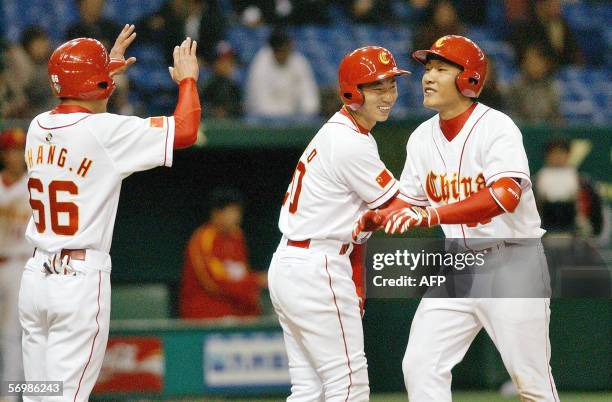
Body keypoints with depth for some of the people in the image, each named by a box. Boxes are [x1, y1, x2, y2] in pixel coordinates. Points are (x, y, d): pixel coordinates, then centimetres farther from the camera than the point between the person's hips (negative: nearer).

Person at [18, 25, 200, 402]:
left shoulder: (39, 127, 9)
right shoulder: (106, 131, -12)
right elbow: (185, 130, -12)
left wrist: (108, 68, 40)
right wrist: (188, 79, 6)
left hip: (36, 274, 7)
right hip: (81, 278, -7)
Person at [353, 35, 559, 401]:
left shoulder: (496, 128, -16)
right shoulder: (422, 138, 6)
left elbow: (505, 196, -32)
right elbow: (410, 205, 15)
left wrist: (430, 215, -40)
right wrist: (375, 219, -8)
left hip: (512, 263, -6)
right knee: (420, 367, -3)